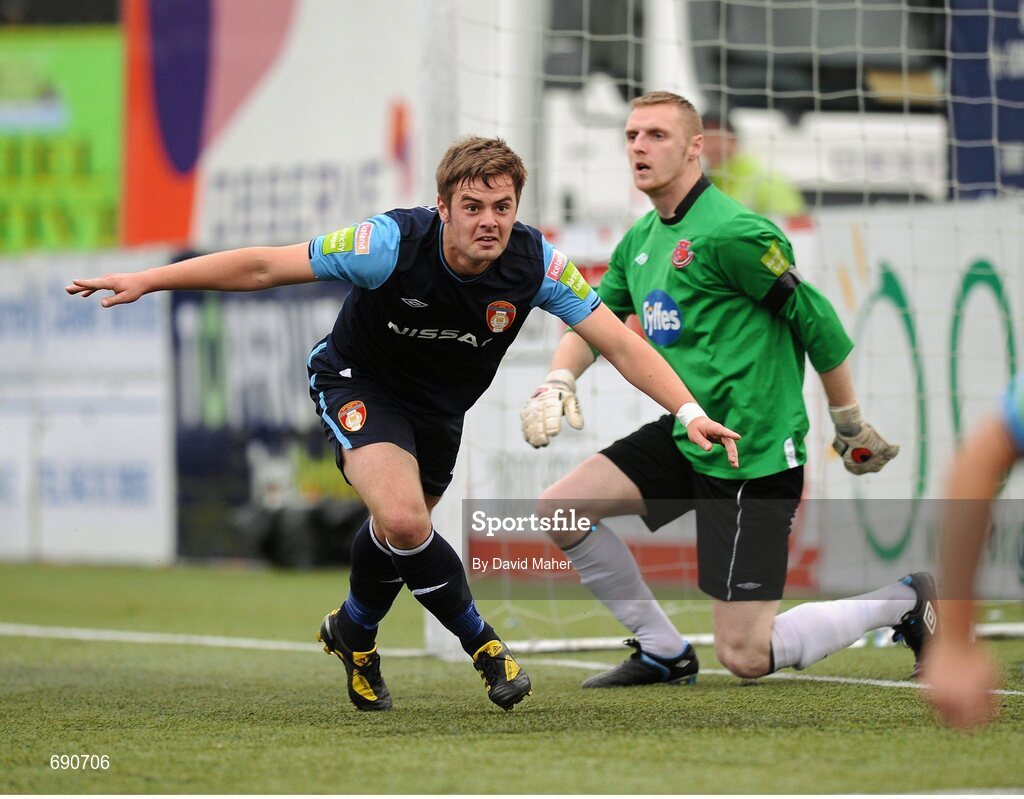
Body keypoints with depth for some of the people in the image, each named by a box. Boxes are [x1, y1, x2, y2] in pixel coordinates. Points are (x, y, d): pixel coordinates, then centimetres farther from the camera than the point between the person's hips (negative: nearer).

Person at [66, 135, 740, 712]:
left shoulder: (535, 263, -25)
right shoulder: (393, 244, -34)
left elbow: (620, 342, -20)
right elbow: (266, 266, -26)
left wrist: (689, 412, -32)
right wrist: (147, 280, -27)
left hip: (439, 407, 4)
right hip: (358, 382, -4)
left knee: (400, 532, 18)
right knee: (402, 519, -27)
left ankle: (352, 634, 50)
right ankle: (482, 643, -8)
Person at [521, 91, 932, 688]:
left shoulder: (728, 232, -17)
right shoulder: (640, 241, 10)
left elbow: (816, 319, -12)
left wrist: (851, 426, -4)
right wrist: (558, 381, -9)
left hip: (753, 455, -9)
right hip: (685, 437, 9)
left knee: (745, 657, -8)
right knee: (560, 508, -2)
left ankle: (902, 601, 13)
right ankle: (663, 651, 12)